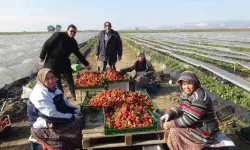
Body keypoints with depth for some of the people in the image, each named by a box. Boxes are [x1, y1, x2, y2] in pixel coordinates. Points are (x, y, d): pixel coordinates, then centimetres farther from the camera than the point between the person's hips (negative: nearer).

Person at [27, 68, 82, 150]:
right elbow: (52, 114, -27)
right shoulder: (39, 95, -24)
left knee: (80, 121, 2)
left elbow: (64, 102, 14)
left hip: (55, 119, 9)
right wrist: (70, 116, -22)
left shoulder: (52, 88, 5)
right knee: (76, 126, -19)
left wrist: (75, 110, 0)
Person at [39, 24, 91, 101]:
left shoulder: (73, 42, 1)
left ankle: (74, 96, 21)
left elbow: (78, 54, 8)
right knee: (57, 80, 4)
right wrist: (42, 56, -10)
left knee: (70, 79, 6)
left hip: (64, 62, 5)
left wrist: (86, 64, 7)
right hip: (53, 62, -5)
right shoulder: (58, 35, -16)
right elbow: (47, 44, -13)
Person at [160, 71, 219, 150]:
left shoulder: (200, 98, -28)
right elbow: (179, 107, 8)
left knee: (174, 131, -17)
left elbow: (190, 119, -29)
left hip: (203, 131, -9)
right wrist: (168, 114, -12)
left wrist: (171, 124, -25)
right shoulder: (186, 94, 1)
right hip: (194, 124, 9)